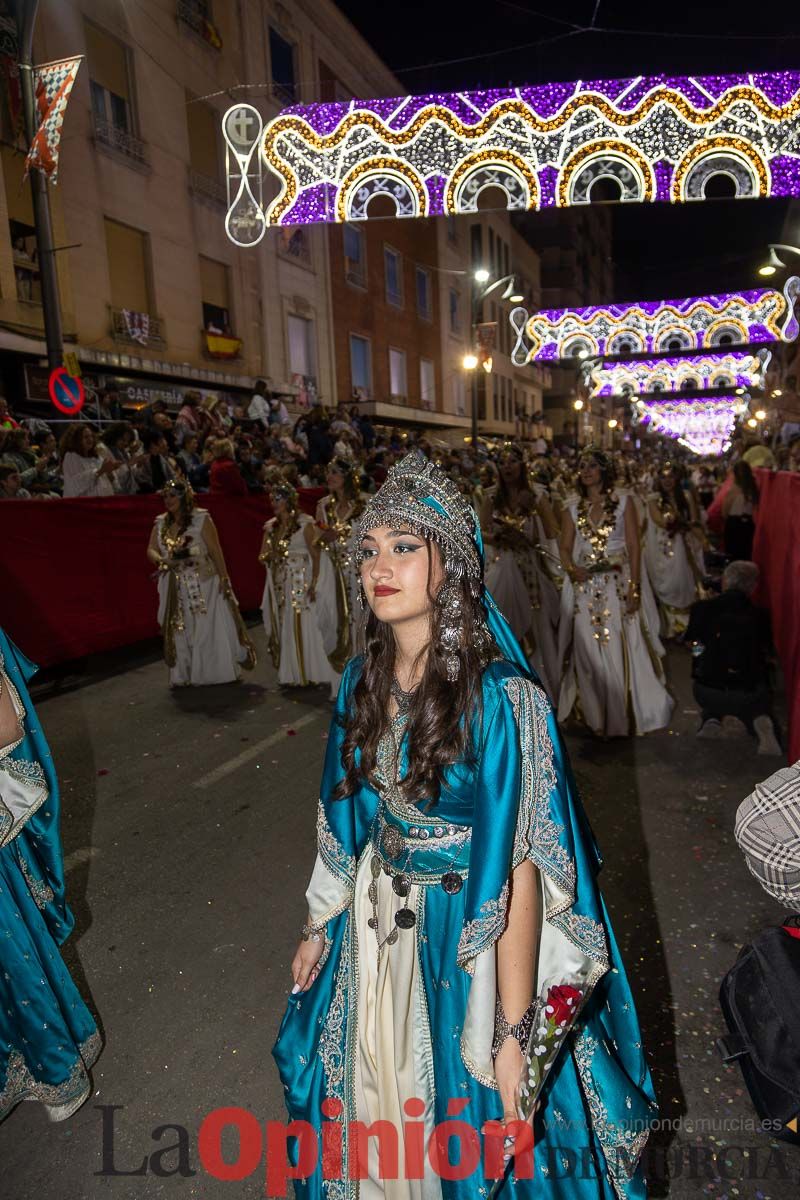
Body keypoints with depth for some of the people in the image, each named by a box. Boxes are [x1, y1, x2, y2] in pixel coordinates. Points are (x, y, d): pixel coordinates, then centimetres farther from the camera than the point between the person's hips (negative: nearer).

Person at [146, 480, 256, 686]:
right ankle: (183, 676, 19)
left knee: (210, 628, 2)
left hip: (203, 585, -4)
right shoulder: (161, 523, 7)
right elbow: (151, 550, 2)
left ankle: (217, 673, 16)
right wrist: (161, 560, -21)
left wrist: (224, 579, -14)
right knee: (180, 632, 9)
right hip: (176, 588, 5)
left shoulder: (201, 519, -8)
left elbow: (216, 551, -10)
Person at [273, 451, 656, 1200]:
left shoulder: (498, 697, -26)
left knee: (469, 1112, 19)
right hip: (375, 929, 6)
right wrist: (320, 928, 12)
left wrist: (514, 1033, -21)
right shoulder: (364, 681, -6)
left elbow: (519, 871, -25)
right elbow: (348, 819, 4)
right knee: (376, 1095, 27)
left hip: (470, 938, -6)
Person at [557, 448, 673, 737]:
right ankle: (596, 715, 16)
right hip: (584, 586, 2)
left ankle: (625, 714, 13)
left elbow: (634, 547, -3)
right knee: (589, 651, 4)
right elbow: (565, 548, 8)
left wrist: (634, 588, -10)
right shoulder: (572, 507, 9)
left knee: (623, 649, -2)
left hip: (619, 585, -2)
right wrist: (571, 568, -14)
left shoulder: (624, 502, 1)